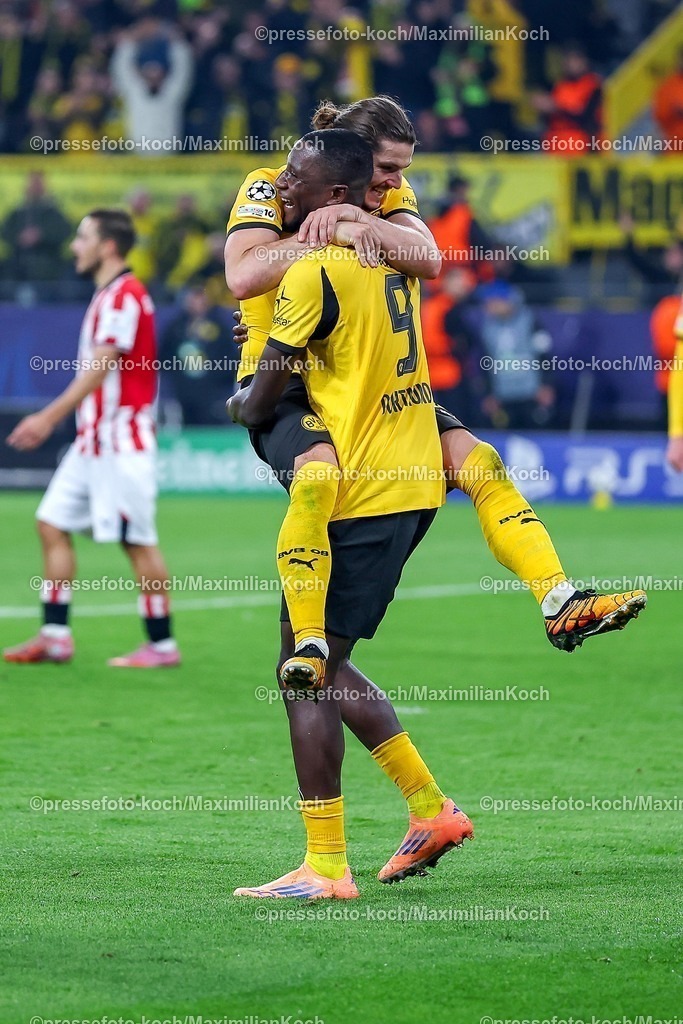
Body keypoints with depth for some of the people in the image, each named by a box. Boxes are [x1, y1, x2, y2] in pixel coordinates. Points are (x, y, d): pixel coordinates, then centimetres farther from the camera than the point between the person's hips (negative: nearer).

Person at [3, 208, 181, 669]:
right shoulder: (107, 296, 16)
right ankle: (55, 635, 8)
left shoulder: (125, 296, -15)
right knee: (53, 524, 6)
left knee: (138, 541, -5)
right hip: (93, 438, 10)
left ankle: (162, 644, 1)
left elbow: (99, 368, -20)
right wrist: (50, 419, 20)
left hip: (121, 440, -10)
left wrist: (50, 417, -21)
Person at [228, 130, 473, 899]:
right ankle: (432, 811, 18)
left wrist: (243, 408, 12)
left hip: (359, 495, -9)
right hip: (415, 483, 9)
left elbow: (265, 395, -10)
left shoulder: (314, 273, -16)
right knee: (325, 666, 18)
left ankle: (325, 866, -3)